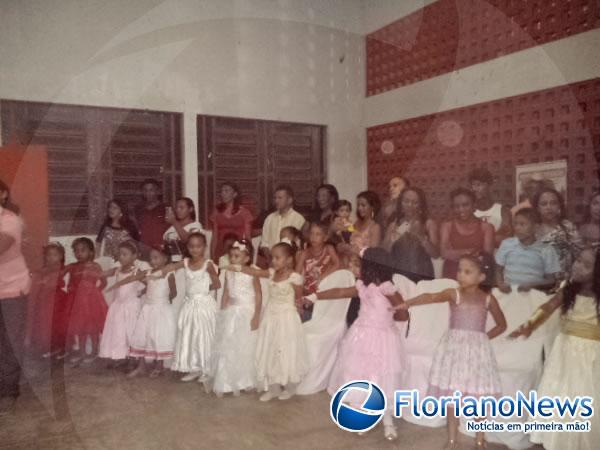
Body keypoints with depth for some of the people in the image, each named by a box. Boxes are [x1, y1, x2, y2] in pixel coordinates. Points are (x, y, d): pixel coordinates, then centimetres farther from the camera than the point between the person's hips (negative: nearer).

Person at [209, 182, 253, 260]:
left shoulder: (243, 212, 2)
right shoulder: (217, 212, 8)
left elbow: (248, 237, 3)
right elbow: (214, 237, 9)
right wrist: (212, 258, 4)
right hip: (220, 254, 2)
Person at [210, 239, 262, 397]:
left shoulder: (252, 274, -12)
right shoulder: (228, 273, 2)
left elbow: (258, 296, -11)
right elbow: (225, 295, 8)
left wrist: (256, 316, -14)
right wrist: (222, 313, 7)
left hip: (247, 314, -4)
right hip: (230, 314, 5)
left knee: (245, 350, 6)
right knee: (226, 349, 8)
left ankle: (243, 382, 22)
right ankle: (224, 384, 18)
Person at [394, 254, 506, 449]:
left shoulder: (488, 299, 2)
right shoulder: (453, 294, -5)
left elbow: (501, 325, 15)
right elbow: (432, 297, -25)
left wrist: (484, 337, 1)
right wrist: (409, 302, -43)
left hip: (477, 349, 1)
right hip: (454, 348, -1)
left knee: (479, 396, 7)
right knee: (452, 396, 5)